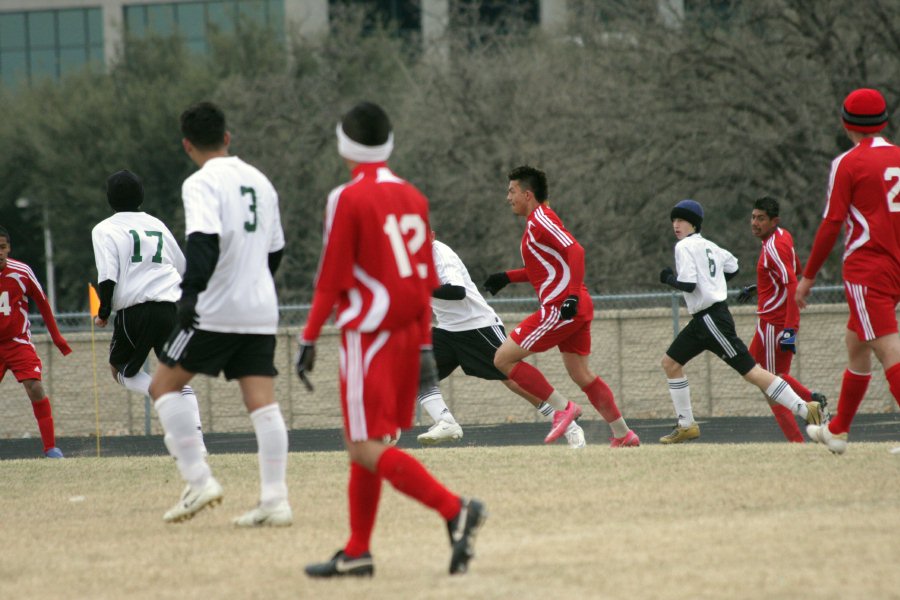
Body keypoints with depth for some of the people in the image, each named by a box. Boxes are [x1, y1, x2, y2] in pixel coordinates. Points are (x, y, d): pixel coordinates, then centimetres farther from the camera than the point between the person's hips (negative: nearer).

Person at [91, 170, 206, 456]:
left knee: (121, 369, 14)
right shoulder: (157, 225, 17)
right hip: (169, 309, 4)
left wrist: (103, 312, 1)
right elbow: (182, 267, 25)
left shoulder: (104, 230, 1)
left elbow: (107, 277, -9)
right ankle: (196, 436, -5)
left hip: (134, 310, -4)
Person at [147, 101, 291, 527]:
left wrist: (190, 292, -30)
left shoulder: (201, 184, -8)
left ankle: (198, 481, -4)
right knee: (263, 403, 1)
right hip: (260, 311, 7)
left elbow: (203, 240, -24)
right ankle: (275, 500, -6)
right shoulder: (260, 181, 16)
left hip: (216, 312, -7)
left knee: (164, 385, 5)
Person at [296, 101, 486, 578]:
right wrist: (425, 346, 16)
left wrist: (309, 338, -5)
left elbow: (332, 278, -11)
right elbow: (427, 279, 12)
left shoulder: (348, 199, -10)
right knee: (360, 446, 14)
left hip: (367, 336, -8)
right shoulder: (413, 198, 10)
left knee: (368, 449, -10)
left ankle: (454, 509, -26)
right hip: (407, 334, 8)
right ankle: (357, 553, 15)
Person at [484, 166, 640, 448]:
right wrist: (508, 277, 25)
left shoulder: (539, 219, -10)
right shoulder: (538, 220, 20)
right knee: (581, 374, 14)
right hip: (576, 308, 10)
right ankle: (623, 435, 14)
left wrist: (572, 295, -29)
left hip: (562, 307, -10)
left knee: (503, 358, -9)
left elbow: (574, 250, -22)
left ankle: (562, 407, -8)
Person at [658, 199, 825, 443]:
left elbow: (688, 284, -20)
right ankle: (686, 425, 15)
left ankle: (806, 409, -13)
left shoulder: (684, 247, -10)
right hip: (701, 321, 10)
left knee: (751, 371, -11)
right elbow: (732, 266, 26)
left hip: (711, 319, -10)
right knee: (670, 362, 13)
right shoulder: (707, 245, 16)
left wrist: (669, 278, -2)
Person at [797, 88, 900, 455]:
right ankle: (837, 431, 33)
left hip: (866, 269, -7)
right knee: (855, 345, 22)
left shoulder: (848, 163, -7)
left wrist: (808, 276, -4)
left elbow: (831, 224, -10)